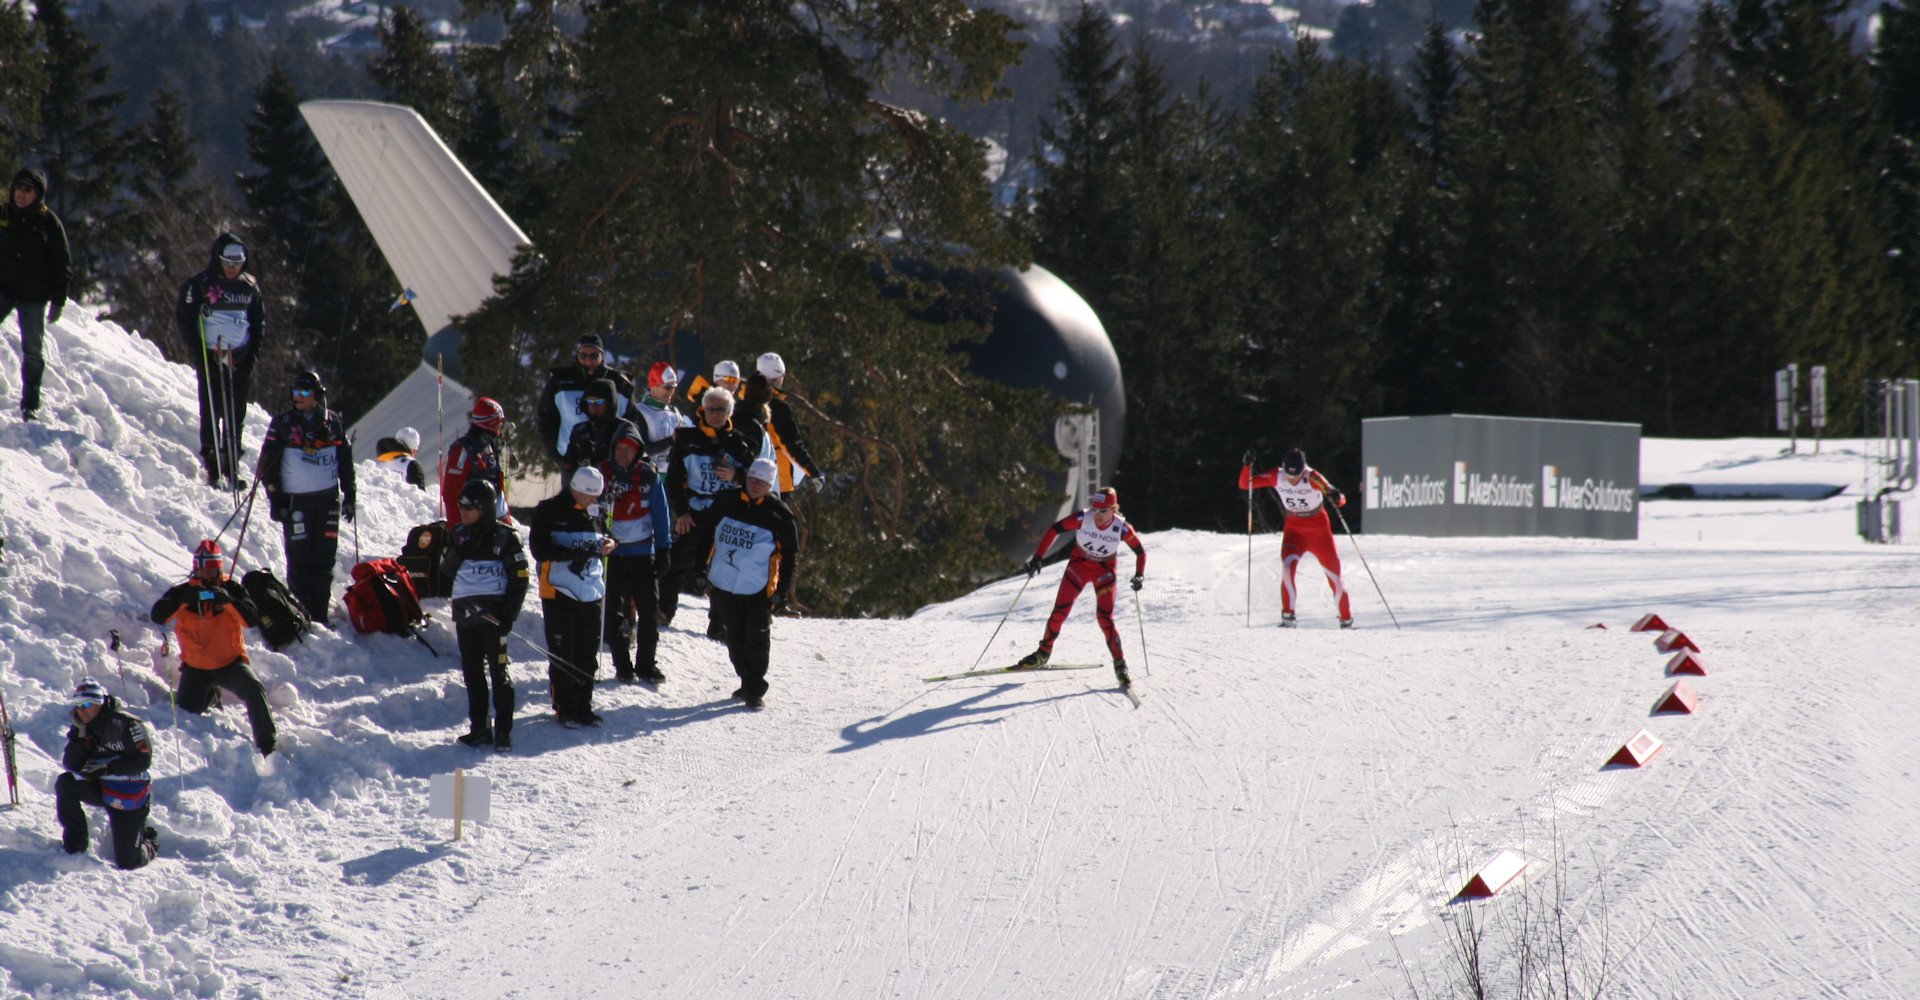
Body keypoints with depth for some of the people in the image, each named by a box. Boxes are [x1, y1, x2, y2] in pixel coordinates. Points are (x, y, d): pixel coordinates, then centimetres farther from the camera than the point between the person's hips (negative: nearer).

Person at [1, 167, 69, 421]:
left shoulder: (49, 222, -3)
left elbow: (62, 264, 1)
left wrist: (58, 301, -3)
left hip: (34, 296, -1)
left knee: (33, 351, 4)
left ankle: (30, 404, 13)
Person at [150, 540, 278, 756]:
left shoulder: (232, 589, -2)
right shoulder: (184, 591, -2)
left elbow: (252, 620, -16)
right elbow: (158, 616, -16)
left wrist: (228, 600, -31)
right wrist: (184, 600, -31)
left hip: (230, 663, -1)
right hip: (196, 667, 1)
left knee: (254, 689, -27)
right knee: (187, 709, -13)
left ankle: (267, 745, -21)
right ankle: (210, 694, 22)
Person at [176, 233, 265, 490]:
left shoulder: (250, 286, 8)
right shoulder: (200, 284, -4)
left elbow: (260, 321, 17)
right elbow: (185, 319, -3)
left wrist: (254, 351, 5)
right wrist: (198, 354, -11)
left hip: (240, 359, 4)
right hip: (210, 357, -4)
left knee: (236, 415, 5)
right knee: (211, 413, -3)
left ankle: (232, 469, 11)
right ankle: (212, 469, 1)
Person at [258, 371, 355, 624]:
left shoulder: (332, 423, 8)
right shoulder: (283, 423, 1)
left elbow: (345, 460, 15)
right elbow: (268, 464, 0)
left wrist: (349, 496, 10)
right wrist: (275, 499, -8)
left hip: (328, 499, 2)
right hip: (296, 500, -2)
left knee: (324, 558, 2)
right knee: (300, 559, -5)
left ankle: (320, 614, 7)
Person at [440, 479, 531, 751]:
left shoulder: (505, 537, -4)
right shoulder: (459, 534, 10)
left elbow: (519, 578, -4)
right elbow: (447, 571, 7)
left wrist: (509, 615, -11)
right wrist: (458, 550, -12)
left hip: (492, 613, -5)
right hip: (465, 613, 5)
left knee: (498, 671, -5)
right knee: (472, 671, 8)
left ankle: (503, 731, -4)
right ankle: (479, 728, 14)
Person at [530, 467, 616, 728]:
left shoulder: (594, 511, 11)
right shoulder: (548, 511, -7)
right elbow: (540, 550, -13)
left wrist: (605, 544, -1)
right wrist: (572, 553, -26)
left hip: (591, 592, 5)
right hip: (559, 592, -5)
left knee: (588, 653, 8)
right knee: (562, 655, 0)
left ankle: (583, 705, 16)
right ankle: (566, 708, 8)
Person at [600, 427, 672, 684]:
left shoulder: (649, 476, 1)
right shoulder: (603, 473, 0)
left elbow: (660, 514, 6)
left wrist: (663, 548, 3)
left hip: (642, 552, 0)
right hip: (611, 552, 0)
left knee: (649, 610, 0)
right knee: (615, 612, 2)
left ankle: (647, 664, 10)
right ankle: (623, 666, 9)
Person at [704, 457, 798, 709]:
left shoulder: (778, 514, -7)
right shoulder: (727, 502, 3)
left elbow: (790, 555, -2)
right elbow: (708, 536, 15)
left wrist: (782, 591, -6)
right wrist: (702, 572, 13)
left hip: (758, 591, -4)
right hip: (724, 586, 4)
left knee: (756, 641, -2)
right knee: (735, 640, 12)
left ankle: (755, 690, 9)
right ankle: (746, 682, 26)